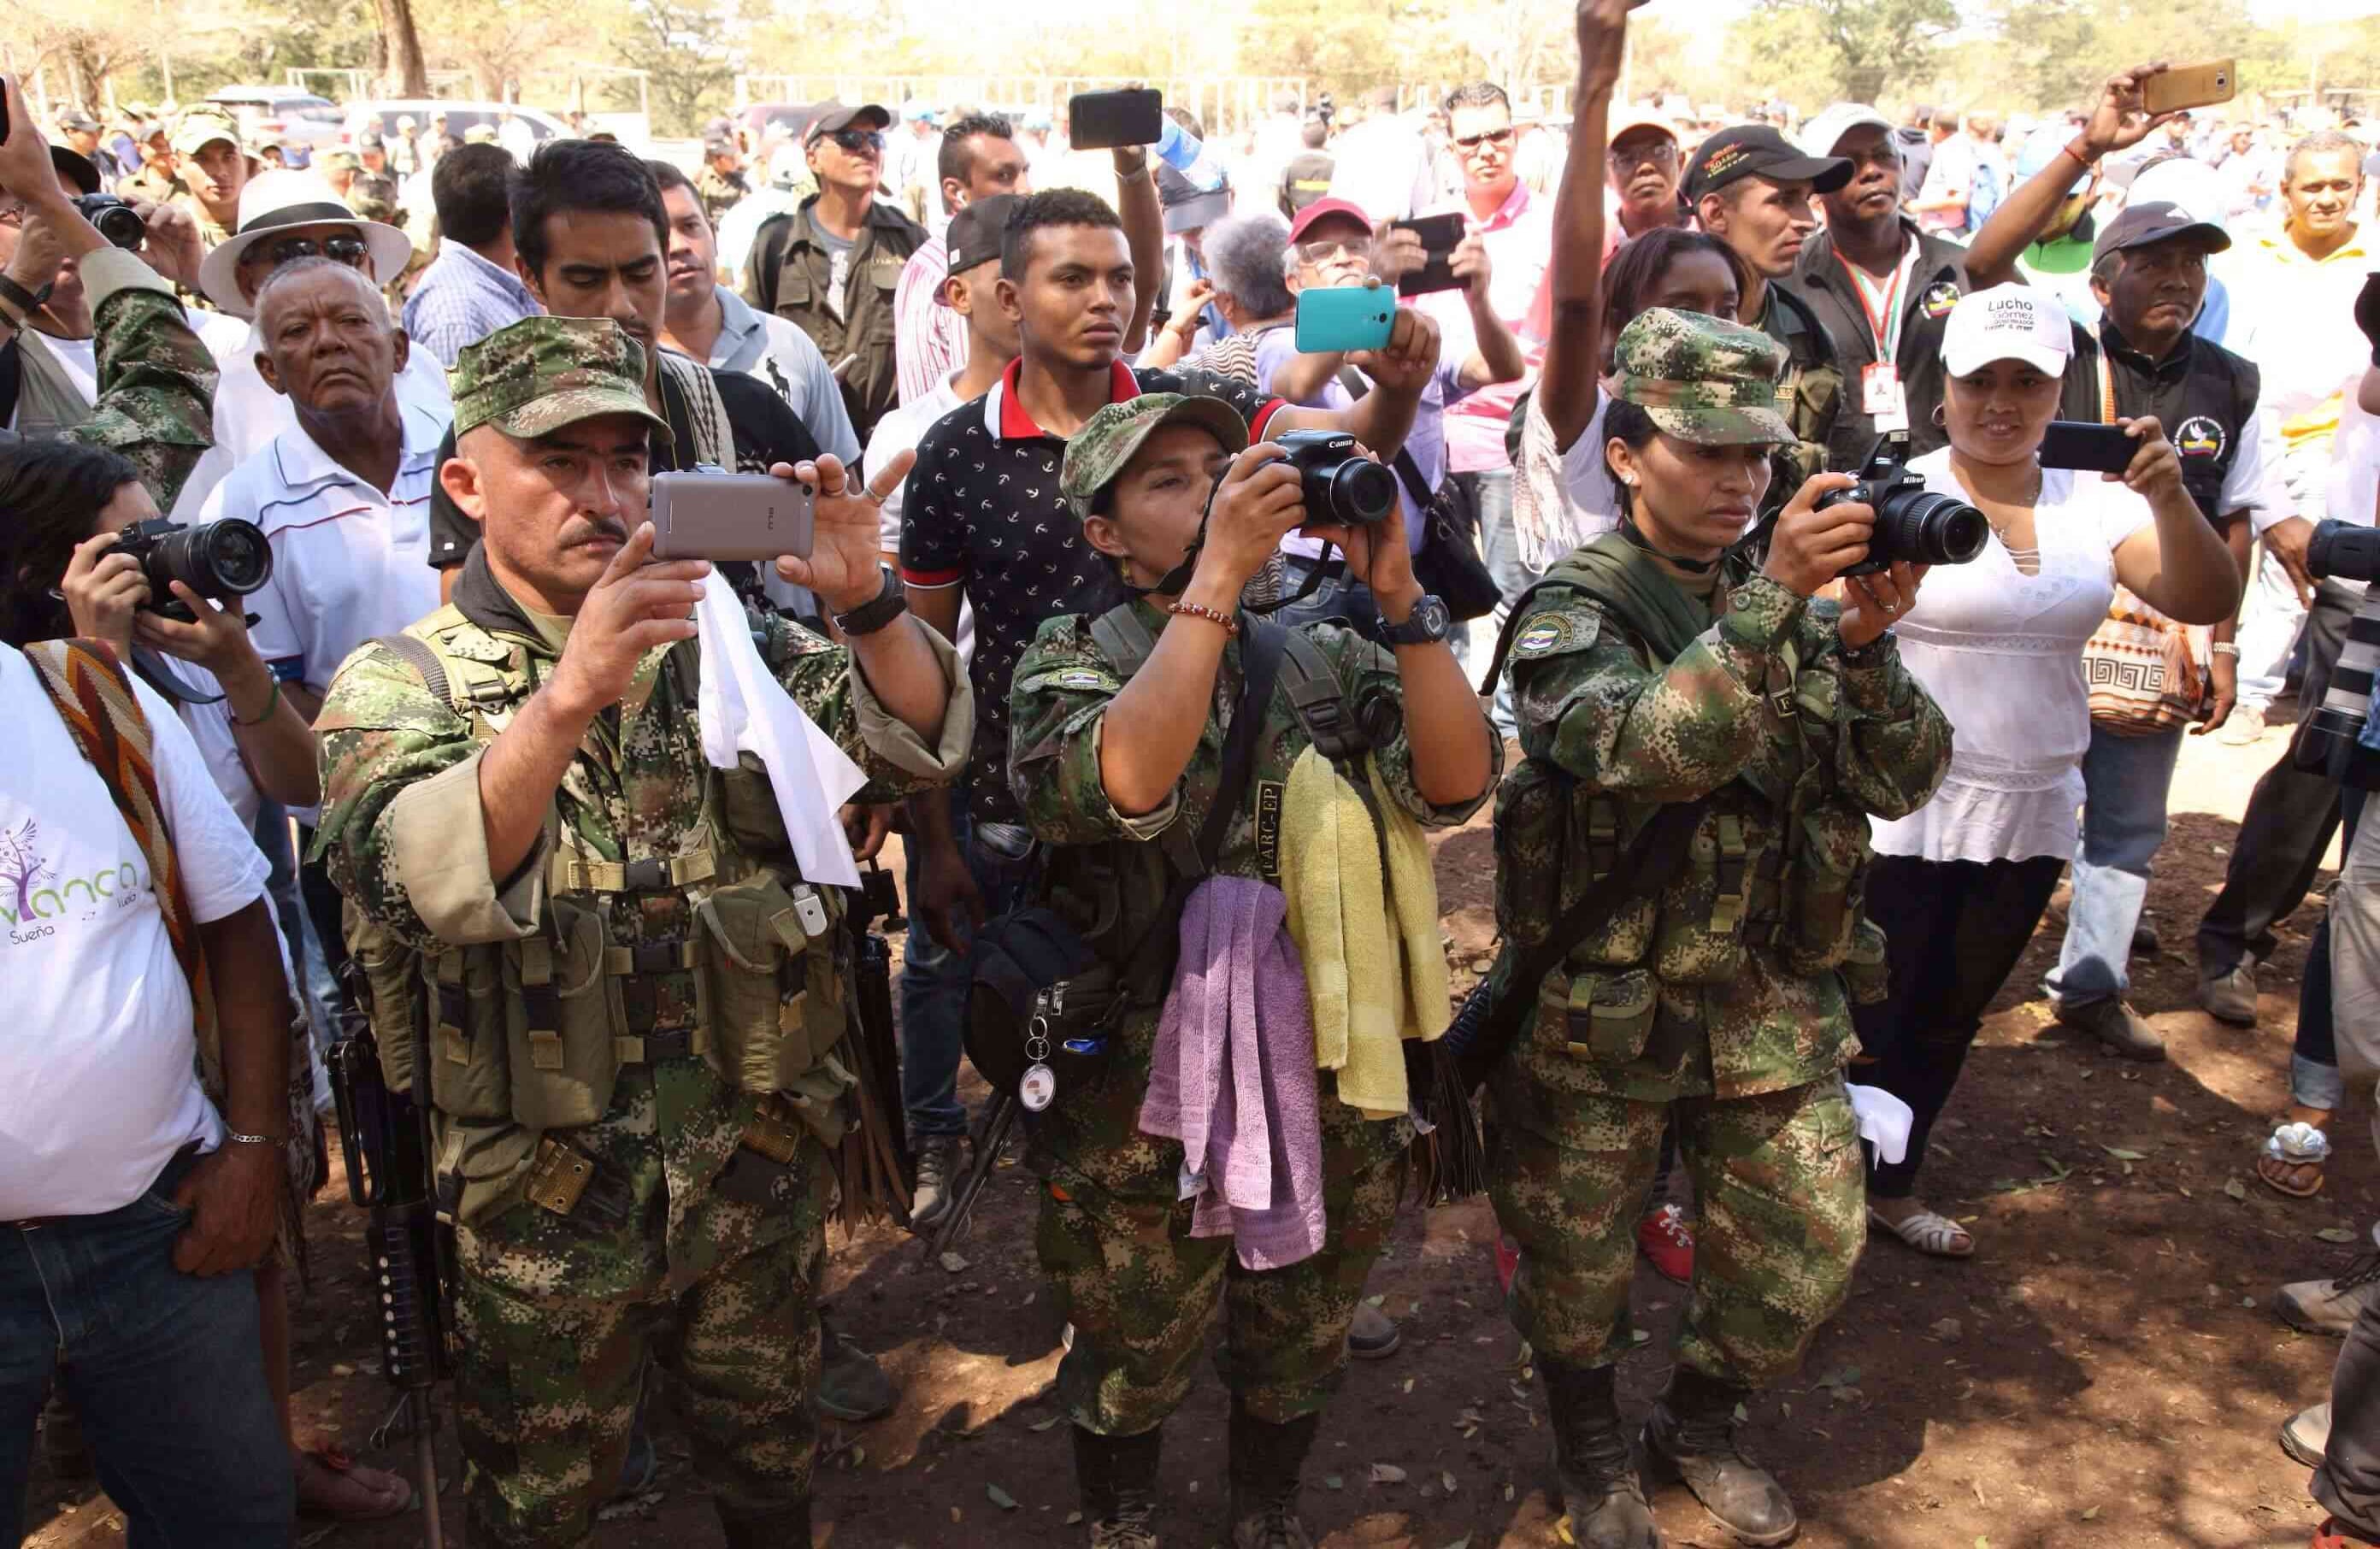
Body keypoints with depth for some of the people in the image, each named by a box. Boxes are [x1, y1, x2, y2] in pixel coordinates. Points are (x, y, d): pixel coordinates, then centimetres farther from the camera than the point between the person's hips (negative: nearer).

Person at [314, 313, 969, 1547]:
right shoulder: (399, 684, -8)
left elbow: (916, 744, -8)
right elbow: (410, 888, -27)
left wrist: (865, 602, -27)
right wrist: (568, 696, -41)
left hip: (762, 1168, 3)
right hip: (546, 1200, -2)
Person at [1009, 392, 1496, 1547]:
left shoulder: (1323, 656, 2)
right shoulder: (1071, 660, -6)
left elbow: (1456, 783, -11)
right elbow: (1122, 786, -29)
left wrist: (1400, 596, -19)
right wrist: (1221, 571, -29)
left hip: (1332, 1090, 3)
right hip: (1147, 1103, -3)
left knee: (1299, 1356, 23)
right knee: (1133, 1373, 17)